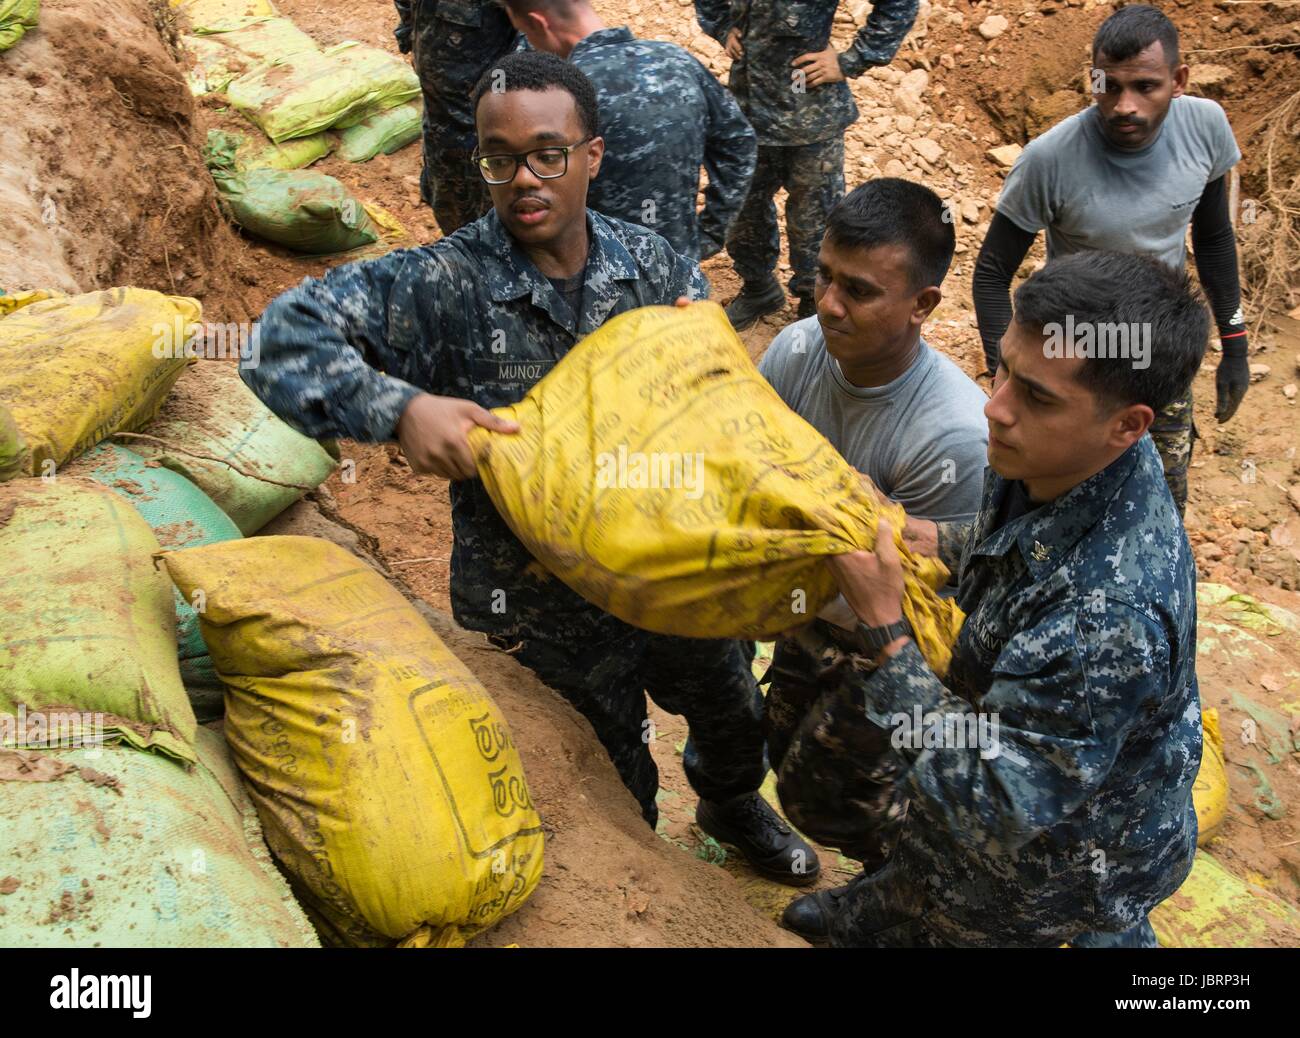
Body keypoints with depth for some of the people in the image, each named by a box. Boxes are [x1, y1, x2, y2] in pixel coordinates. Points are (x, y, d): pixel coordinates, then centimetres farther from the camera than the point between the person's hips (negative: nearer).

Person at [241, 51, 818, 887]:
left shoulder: (652, 264, -9)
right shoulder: (445, 285, -22)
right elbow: (288, 336, -27)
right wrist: (401, 408, -41)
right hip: (542, 606, -4)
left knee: (736, 714, 30)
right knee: (617, 788, 20)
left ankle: (731, 805, 68)